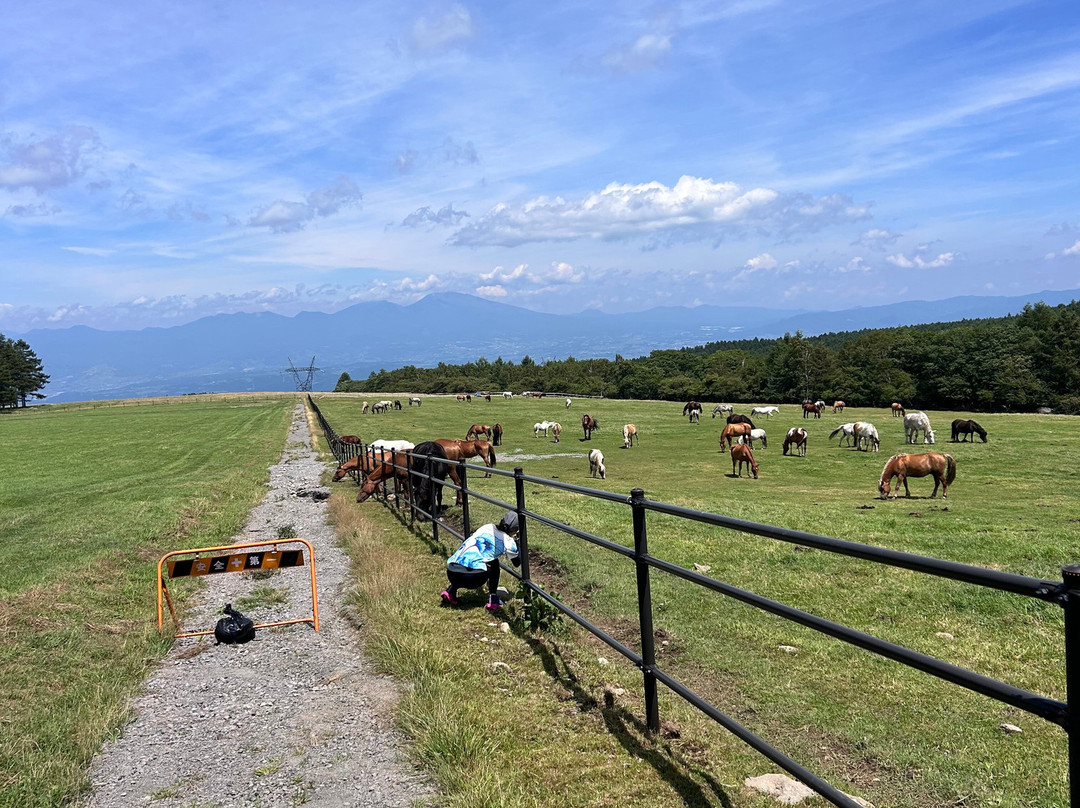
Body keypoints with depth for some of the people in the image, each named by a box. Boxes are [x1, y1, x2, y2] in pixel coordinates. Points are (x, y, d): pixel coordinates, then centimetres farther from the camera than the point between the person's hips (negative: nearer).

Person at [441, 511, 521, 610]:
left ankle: (450, 591, 19)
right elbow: (517, 563, 27)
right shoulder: (508, 541, 10)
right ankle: (493, 599, 15)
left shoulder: (487, 527, 22)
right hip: (473, 579, -4)